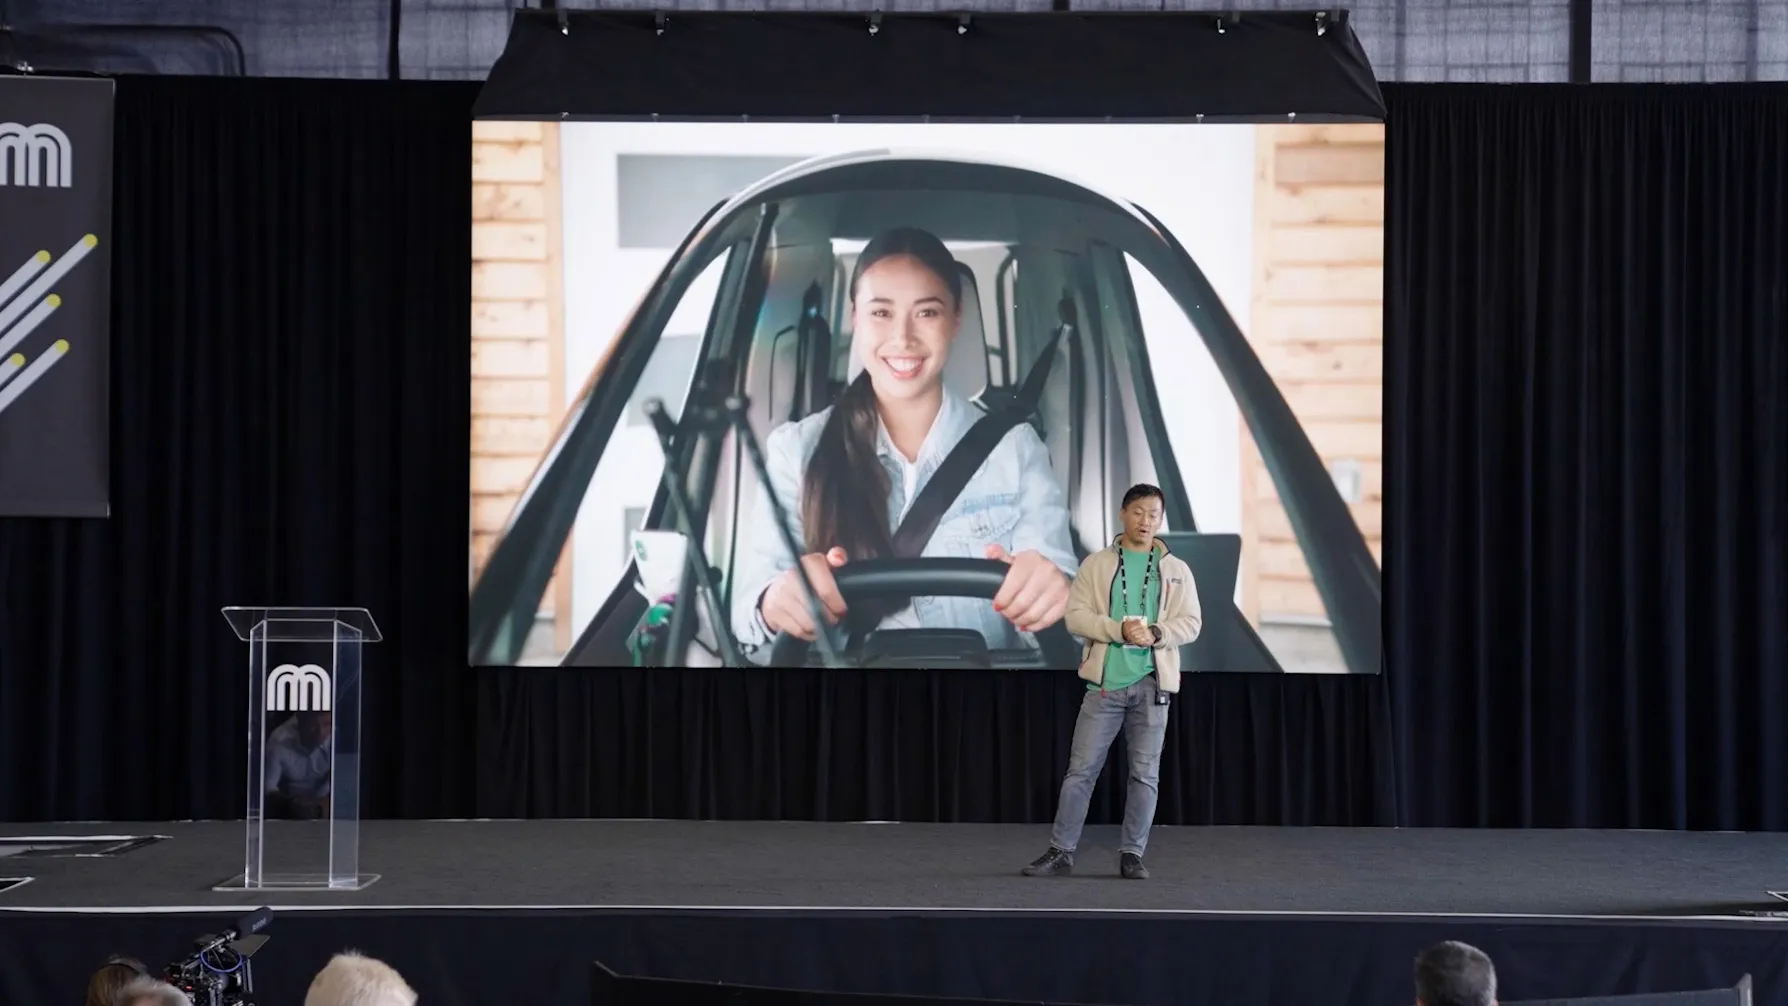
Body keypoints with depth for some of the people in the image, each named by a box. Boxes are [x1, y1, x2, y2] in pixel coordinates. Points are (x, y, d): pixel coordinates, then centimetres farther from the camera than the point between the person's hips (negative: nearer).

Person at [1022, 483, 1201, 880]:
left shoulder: (1176, 570, 8)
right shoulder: (1096, 564, 4)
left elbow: (1191, 623, 3)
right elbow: (1076, 616, -3)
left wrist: (1156, 634, -16)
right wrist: (1119, 629, -18)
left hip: (1152, 683, 1)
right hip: (1106, 682, -1)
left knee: (1145, 774, 4)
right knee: (1081, 769, -2)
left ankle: (1132, 854, 12)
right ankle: (1061, 851, 3)